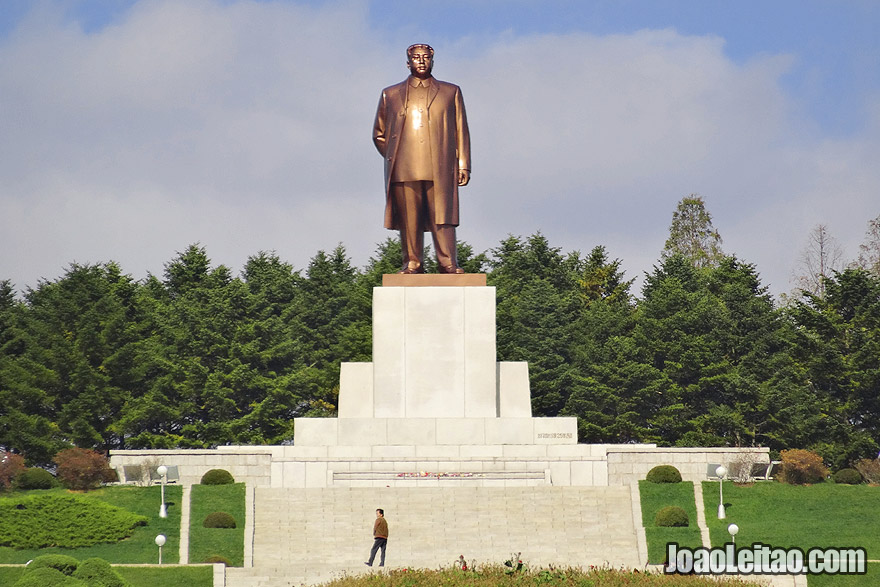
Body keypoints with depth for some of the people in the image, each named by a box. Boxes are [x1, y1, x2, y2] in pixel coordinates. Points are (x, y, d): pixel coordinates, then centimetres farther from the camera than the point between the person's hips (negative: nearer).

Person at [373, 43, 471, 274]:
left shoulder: (451, 92, 18)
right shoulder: (390, 95, 19)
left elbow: (461, 131, 14)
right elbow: (379, 134, 23)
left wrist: (463, 165, 5)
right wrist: (394, 157, 9)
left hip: (440, 169, -1)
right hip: (404, 169, 1)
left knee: (442, 214, -10)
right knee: (408, 218, -4)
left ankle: (448, 263, -10)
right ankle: (412, 263, 0)